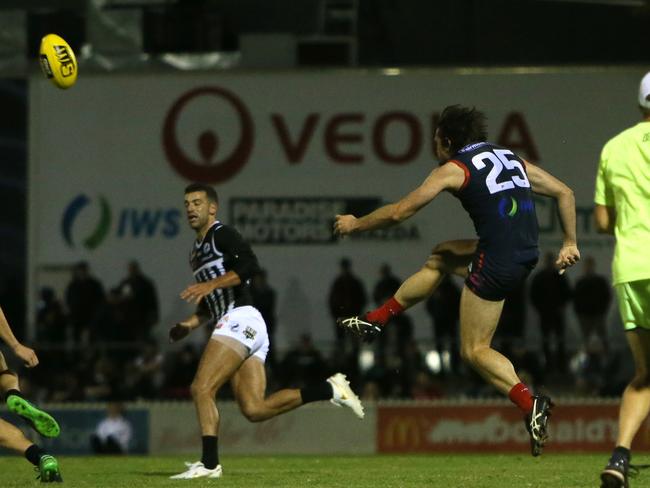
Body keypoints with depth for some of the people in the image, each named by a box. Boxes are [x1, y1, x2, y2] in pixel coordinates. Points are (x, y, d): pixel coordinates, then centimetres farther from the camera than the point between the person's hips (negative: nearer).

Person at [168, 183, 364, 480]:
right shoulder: (197, 251, 27)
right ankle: (329, 389, 3)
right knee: (254, 409, 0)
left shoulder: (222, 235, -2)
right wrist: (189, 324, 20)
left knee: (201, 389, -17)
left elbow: (250, 265, -20)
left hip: (240, 319, -10)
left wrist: (211, 285, -25)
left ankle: (209, 463, -20)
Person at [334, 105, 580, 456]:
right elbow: (564, 193, 18)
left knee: (474, 350, 4)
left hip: (497, 262, -8)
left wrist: (356, 224, 19)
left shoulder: (455, 168, 0)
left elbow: (399, 212, 4)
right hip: (526, 253, 8)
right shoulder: (512, 159, 18)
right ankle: (374, 322, 37)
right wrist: (570, 243, 21)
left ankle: (530, 404, -18)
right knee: (440, 257, 29)